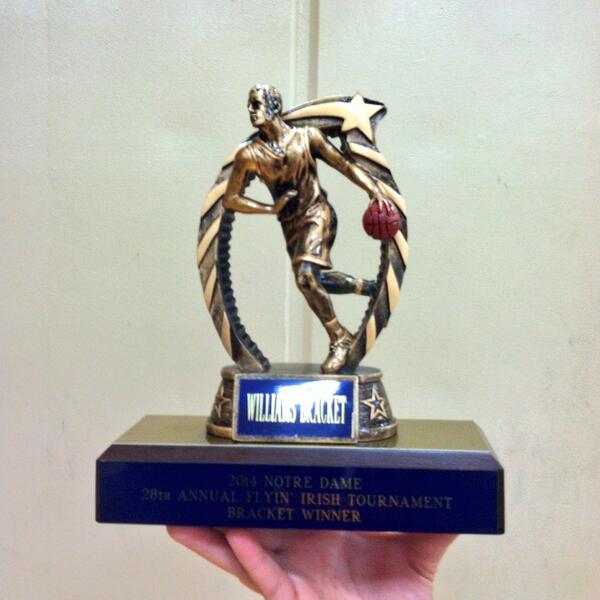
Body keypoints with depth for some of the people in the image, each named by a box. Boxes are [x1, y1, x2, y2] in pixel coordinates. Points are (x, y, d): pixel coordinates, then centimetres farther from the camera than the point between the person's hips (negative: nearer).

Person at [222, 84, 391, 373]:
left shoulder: (307, 136, -5)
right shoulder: (248, 155, -4)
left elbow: (346, 165, -4)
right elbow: (230, 199, 0)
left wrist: (376, 190, -16)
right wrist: (271, 208, -8)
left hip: (317, 213, -5)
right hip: (290, 224, 5)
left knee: (306, 277, -22)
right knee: (314, 280, 12)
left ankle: (339, 339, -6)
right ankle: (368, 286, 37)